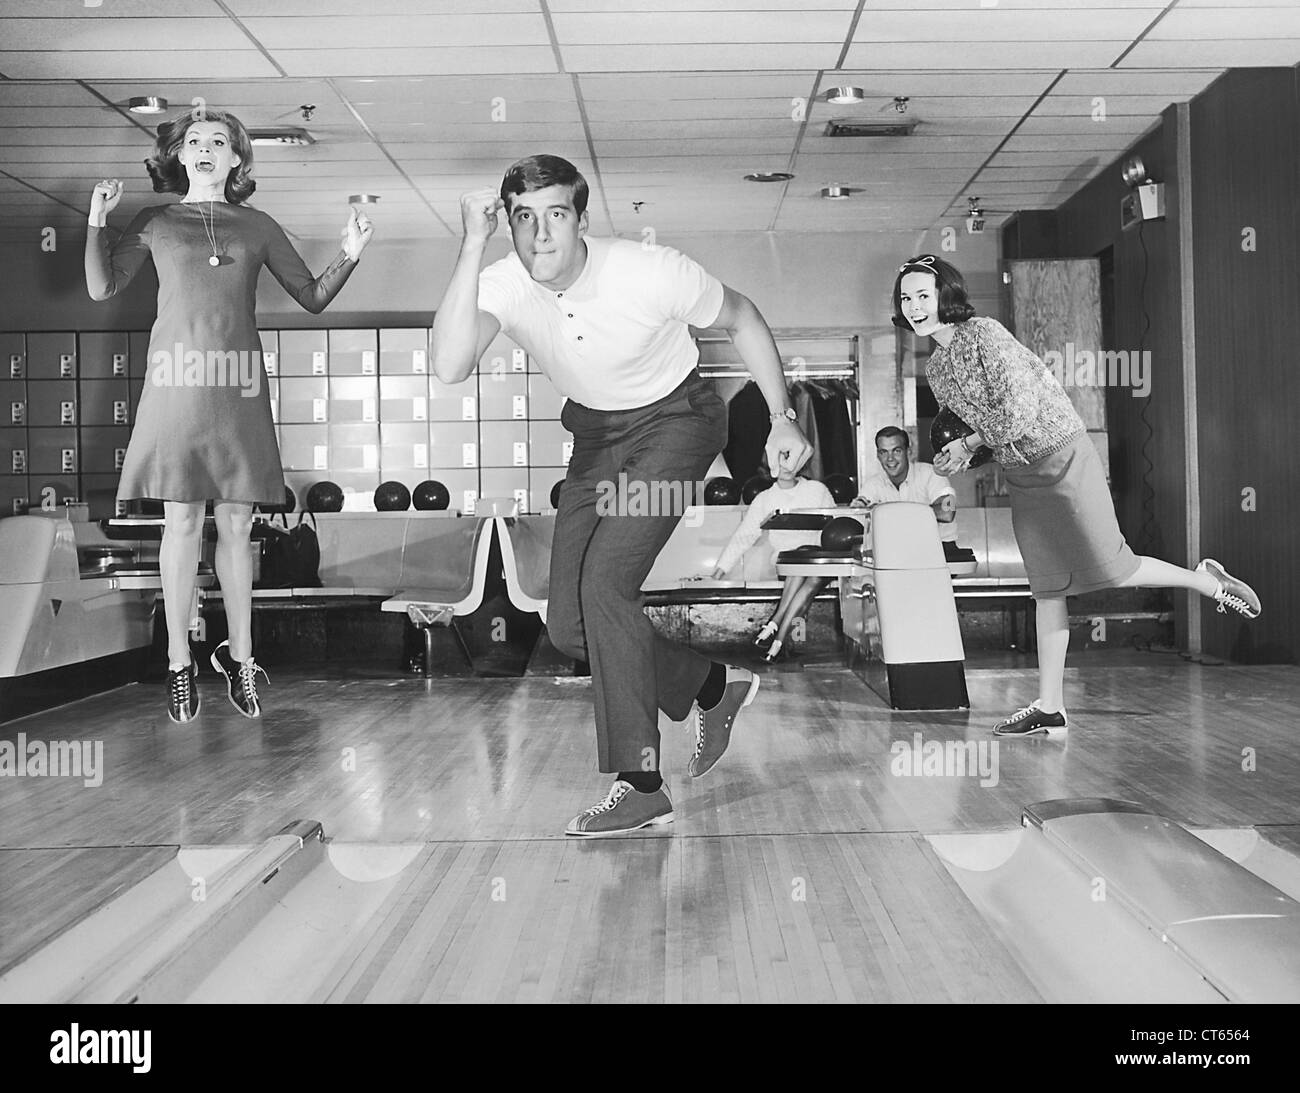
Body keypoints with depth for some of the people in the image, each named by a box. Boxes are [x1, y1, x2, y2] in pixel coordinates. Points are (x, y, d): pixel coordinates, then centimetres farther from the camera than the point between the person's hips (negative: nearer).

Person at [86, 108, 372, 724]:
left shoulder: (257, 227, 14)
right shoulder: (156, 221, 12)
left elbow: (312, 298, 12)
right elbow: (102, 288, 5)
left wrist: (349, 256, -3)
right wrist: (96, 222, -6)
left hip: (238, 385, 1)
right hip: (176, 379, -1)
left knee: (236, 525, 1)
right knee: (181, 521, -3)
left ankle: (239, 656, 12)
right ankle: (179, 663, 6)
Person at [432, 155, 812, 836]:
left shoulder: (651, 273, -26)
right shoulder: (502, 285, -19)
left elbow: (741, 319, -8)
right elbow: (450, 368, -38)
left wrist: (782, 419, -10)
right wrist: (472, 248, -40)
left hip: (674, 421, -5)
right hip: (594, 437, 5)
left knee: (605, 581, -23)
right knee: (568, 624, 1)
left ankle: (641, 786, -13)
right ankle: (713, 684, 24)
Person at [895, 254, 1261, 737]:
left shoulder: (982, 333, -17)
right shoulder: (935, 368, 9)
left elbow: (1020, 407, -23)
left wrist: (968, 446, -10)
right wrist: (965, 446, 1)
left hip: (1061, 455, -8)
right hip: (1020, 475, 8)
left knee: (1110, 568, -8)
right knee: (1047, 587, 7)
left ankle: (1205, 581, 19)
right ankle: (1050, 709, 9)